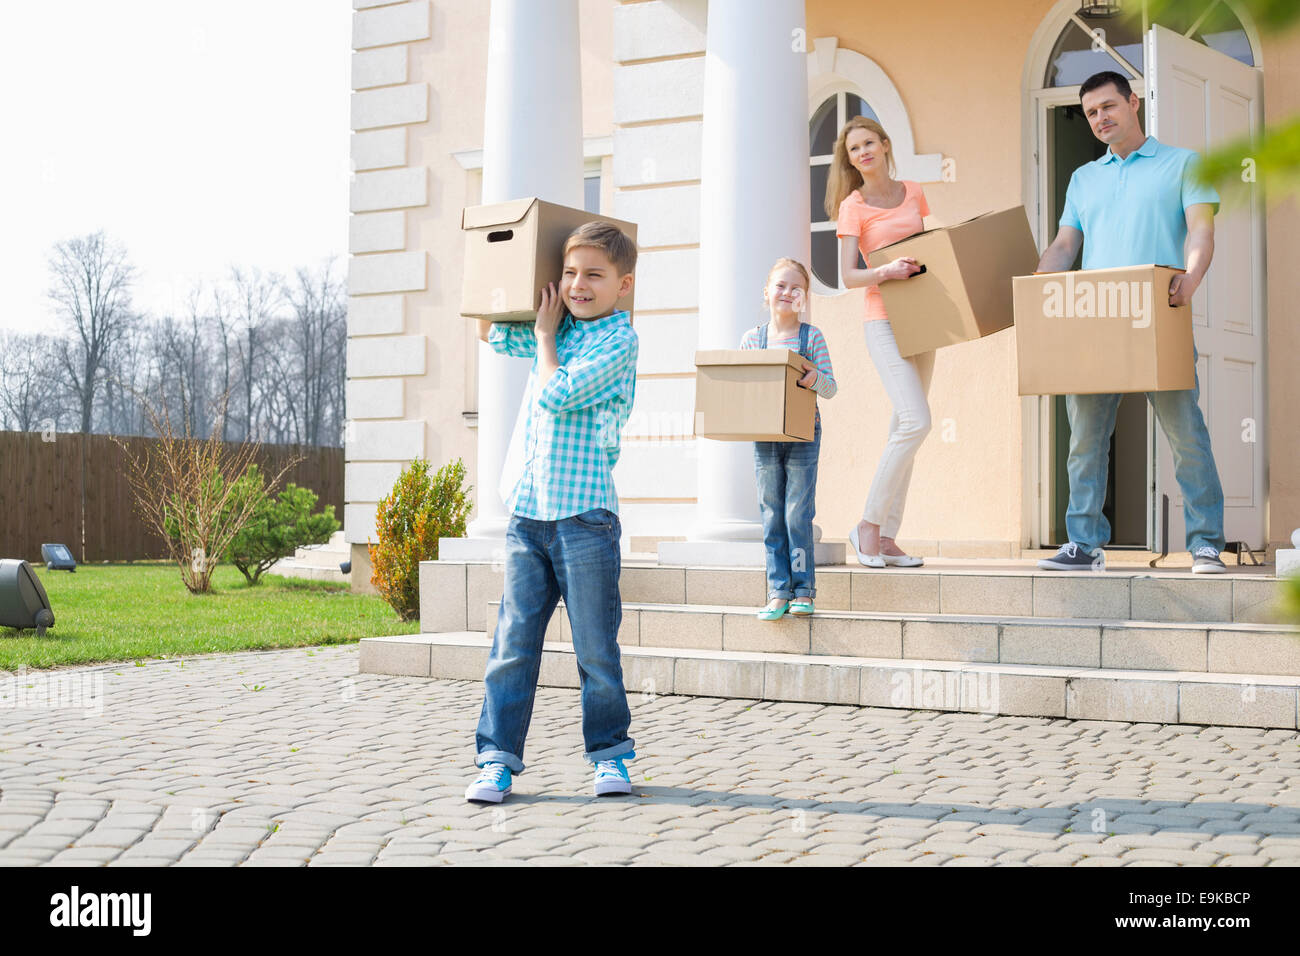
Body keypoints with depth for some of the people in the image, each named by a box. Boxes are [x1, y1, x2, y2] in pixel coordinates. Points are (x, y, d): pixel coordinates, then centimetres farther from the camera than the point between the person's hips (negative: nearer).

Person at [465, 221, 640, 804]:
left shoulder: (618, 340, -7)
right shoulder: (557, 329, 14)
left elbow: (556, 395, -18)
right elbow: (488, 332, 31)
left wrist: (544, 333, -4)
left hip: (584, 514, -6)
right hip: (527, 510, 6)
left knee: (595, 646, 3)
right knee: (513, 642, 4)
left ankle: (610, 751, 18)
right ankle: (498, 757, 8)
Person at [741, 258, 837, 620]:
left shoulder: (812, 336, 0)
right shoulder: (752, 338, 6)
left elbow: (830, 388, -2)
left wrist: (815, 377, -22)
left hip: (802, 437, -3)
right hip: (764, 438, 3)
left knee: (798, 515, -3)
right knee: (771, 516, 4)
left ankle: (803, 590, 7)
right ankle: (778, 592, 9)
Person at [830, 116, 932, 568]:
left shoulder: (914, 193, 12)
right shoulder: (853, 206, -3)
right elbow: (848, 276, -11)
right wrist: (886, 271, -29)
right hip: (883, 322, -6)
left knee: (904, 429, 4)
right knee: (916, 421, -19)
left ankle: (886, 538, 7)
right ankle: (868, 526, -9)